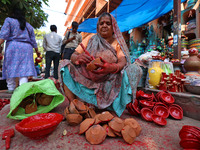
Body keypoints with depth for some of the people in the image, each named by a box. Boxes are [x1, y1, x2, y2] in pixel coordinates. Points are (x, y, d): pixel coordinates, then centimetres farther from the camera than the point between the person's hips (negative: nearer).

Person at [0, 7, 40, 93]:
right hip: (27, 47, 3)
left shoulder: (9, 20, 10)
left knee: (10, 67, 4)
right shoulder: (29, 26, 20)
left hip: (13, 45, -2)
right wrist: (37, 50, 26)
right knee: (24, 69, -5)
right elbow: (33, 41, 18)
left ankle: (11, 88, 6)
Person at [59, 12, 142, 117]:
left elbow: (123, 61, -12)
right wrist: (78, 58, -26)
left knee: (135, 69, -21)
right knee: (65, 64, -12)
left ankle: (112, 107, -20)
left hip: (110, 81, -1)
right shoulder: (90, 39, 9)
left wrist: (112, 67, -37)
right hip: (87, 80, 2)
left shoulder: (118, 42, 6)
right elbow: (73, 55, 0)